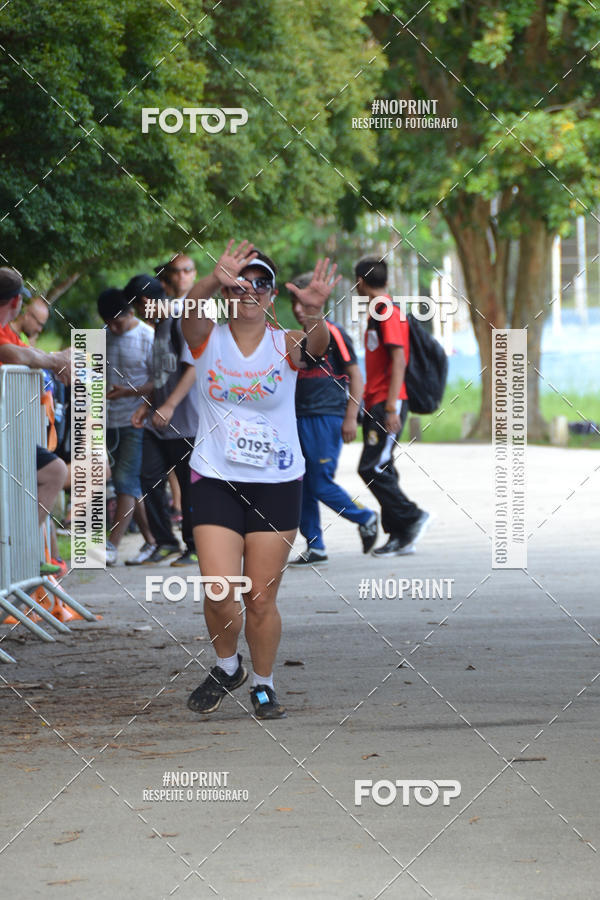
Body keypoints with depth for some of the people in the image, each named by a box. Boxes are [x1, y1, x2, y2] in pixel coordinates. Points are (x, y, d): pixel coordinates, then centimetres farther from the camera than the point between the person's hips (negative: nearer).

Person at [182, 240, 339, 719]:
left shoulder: (285, 344, -4)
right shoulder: (208, 338, -3)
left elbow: (316, 345, -28)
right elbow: (193, 311, -27)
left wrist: (314, 311, -51)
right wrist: (214, 280, -49)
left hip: (277, 485, 0)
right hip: (216, 481, 0)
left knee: (262, 599, 3)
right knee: (219, 592, -11)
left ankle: (263, 685, 25)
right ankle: (227, 667, 18)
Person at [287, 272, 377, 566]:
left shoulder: (332, 333, -7)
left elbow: (355, 376, -7)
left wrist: (350, 418, -14)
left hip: (327, 418, -7)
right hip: (300, 419, 7)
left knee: (321, 484, -10)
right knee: (302, 487, 3)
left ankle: (365, 519, 13)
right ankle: (314, 547, 10)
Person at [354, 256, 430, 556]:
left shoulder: (389, 314, -11)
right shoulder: (376, 315, 19)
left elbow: (399, 360, -18)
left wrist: (391, 407, -23)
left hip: (387, 404, -10)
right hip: (376, 404, 10)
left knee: (372, 468, -13)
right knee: (380, 469, 7)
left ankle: (412, 517, -6)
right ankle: (400, 537, 8)